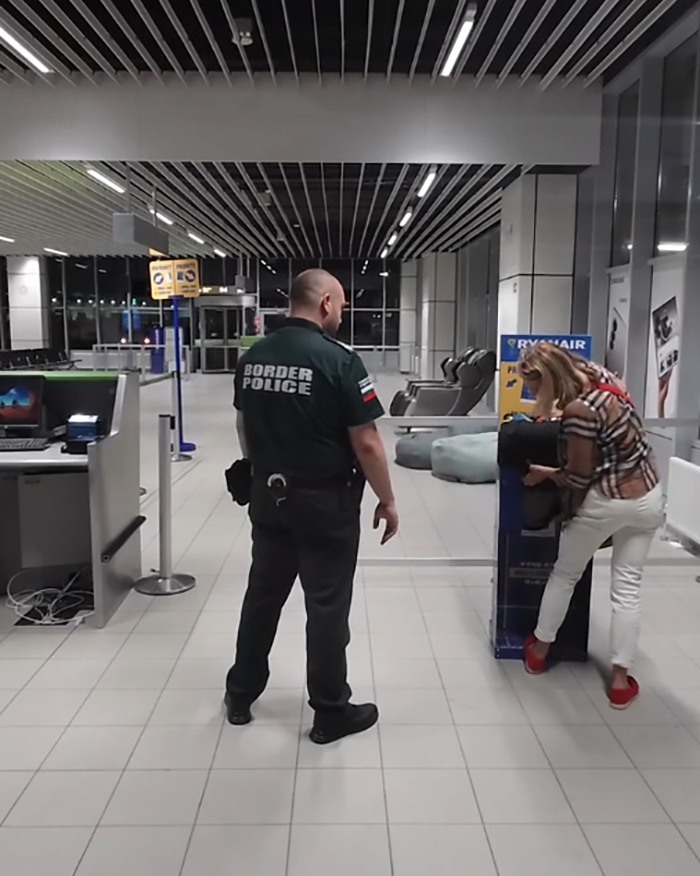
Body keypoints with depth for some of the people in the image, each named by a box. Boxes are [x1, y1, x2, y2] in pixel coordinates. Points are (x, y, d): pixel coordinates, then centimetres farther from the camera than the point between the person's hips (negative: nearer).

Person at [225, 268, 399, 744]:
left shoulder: (253, 357, 2)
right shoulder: (339, 359, -17)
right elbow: (366, 443, -16)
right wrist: (387, 500, -5)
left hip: (268, 495, 6)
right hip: (325, 501, -6)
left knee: (262, 594, 18)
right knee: (327, 606, 6)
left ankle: (241, 695, 32)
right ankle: (331, 712, 20)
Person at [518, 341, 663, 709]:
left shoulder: (577, 411, -27)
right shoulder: (600, 374, -3)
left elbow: (579, 478, -16)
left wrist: (544, 472, 0)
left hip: (607, 503, -7)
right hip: (649, 497, 7)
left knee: (564, 576, 15)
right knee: (627, 588, 12)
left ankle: (539, 651, 33)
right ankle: (620, 680, 19)